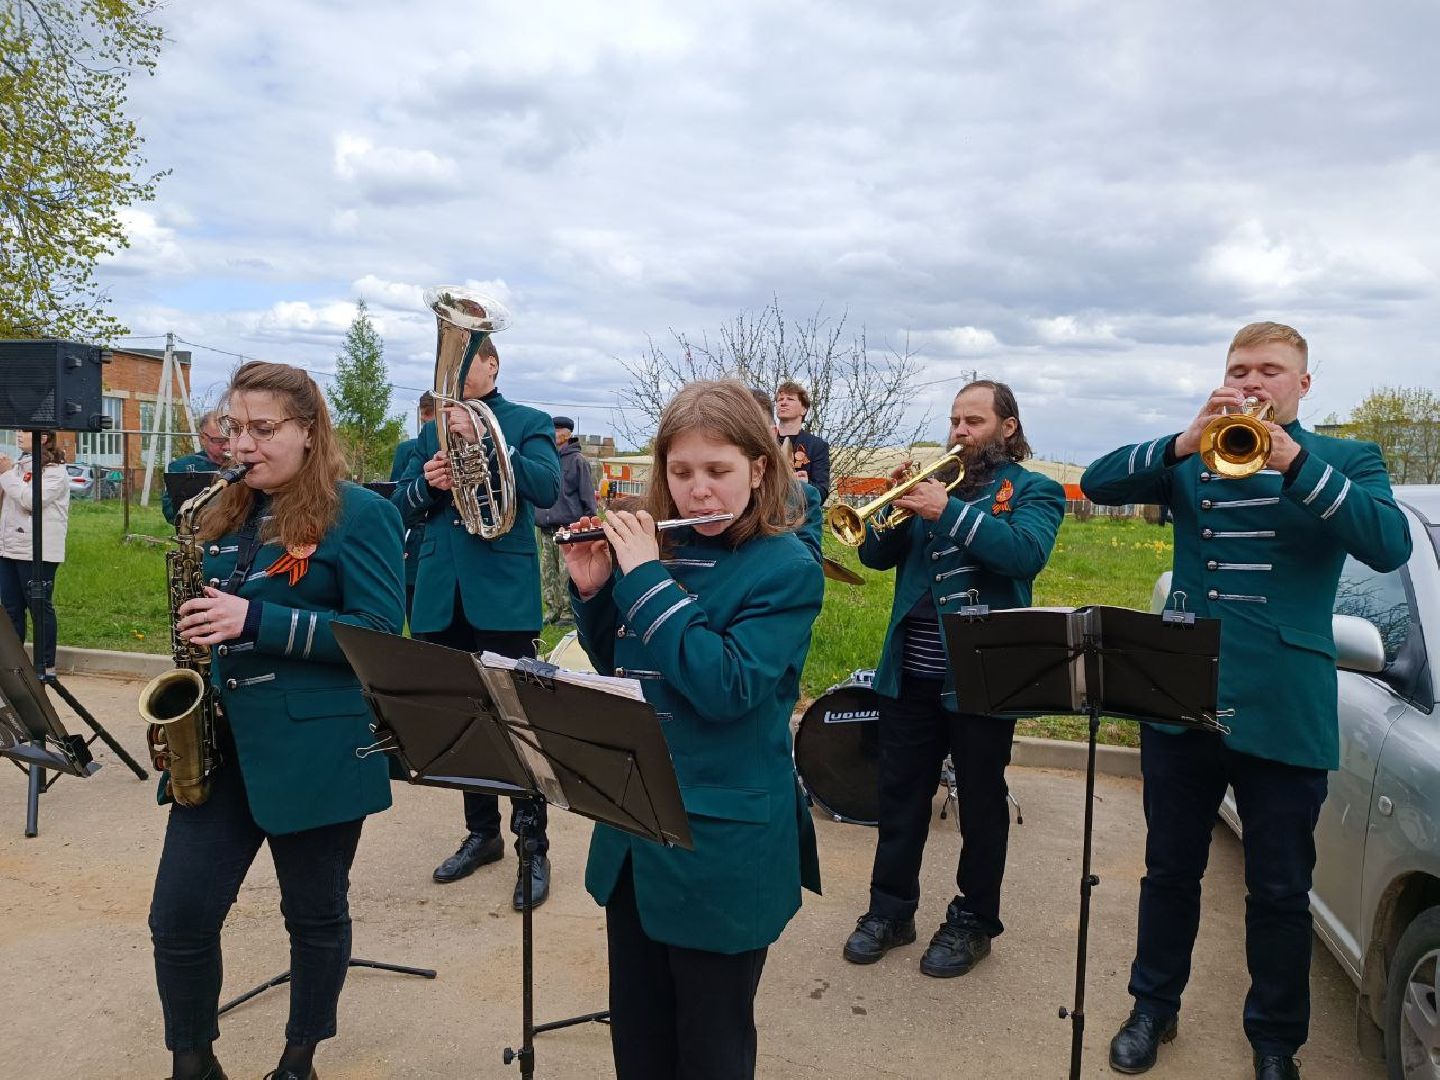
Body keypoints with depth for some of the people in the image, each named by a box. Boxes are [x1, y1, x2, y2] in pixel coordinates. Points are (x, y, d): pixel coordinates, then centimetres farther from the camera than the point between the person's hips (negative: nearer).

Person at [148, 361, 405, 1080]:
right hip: (221, 739, 6)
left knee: (315, 914, 11)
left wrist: (256, 621, -22)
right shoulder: (228, 515, 10)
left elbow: (380, 635, -16)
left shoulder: (360, 514, -10)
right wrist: (201, 632, 1)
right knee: (178, 915, 5)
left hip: (316, 751, -5)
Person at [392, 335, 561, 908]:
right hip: (440, 597, 5)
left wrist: (481, 440, -20)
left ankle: (533, 848, 9)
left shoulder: (529, 422, 3)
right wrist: (425, 484, -9)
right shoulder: (432, 431, 16)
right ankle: (482, 832, 29)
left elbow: (547, 486, -15)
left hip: (503, 595, -5)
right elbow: (403, 508, 13)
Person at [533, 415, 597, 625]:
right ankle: (553, 609, 18)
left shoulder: (578, 460, -3)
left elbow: (588, 497, -5)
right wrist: (538, 520, 16)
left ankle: (569, 612, 5)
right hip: (546, 529, 6)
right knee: (547, 573, 8)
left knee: (567, 574, -4)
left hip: (568, 528, -6)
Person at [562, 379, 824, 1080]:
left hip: (722, 847, -5)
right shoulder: (658, 545, 3)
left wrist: (644, 578, -22)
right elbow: (614, 665, 12)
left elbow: (727, 687, -26)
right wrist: (591, 588, -5)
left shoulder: (787, 568, -13)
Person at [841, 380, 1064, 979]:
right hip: (910, 674, 4)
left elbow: (1026, 555, -21)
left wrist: (948, 511, -24)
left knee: (981, 804, 11)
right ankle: (890, 909, 27)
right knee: (900, 796, 12)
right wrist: (895, 508, -12)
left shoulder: (1033, 490, 0)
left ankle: (973, 922, 27)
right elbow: (877, 555, 6)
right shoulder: (935, 481, 12)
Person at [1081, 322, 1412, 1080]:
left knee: (1280, 891, 10)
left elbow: (1389, 546, -15)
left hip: (1285, 712, -1)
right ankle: (1154, 1007, 33)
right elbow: (1097, 484, -7)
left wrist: (1294, 462, -25)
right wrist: (1183, 443, -22)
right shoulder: (1191, 459, 7)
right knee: (1170, 870, 15)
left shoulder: (1346, 461, 3)